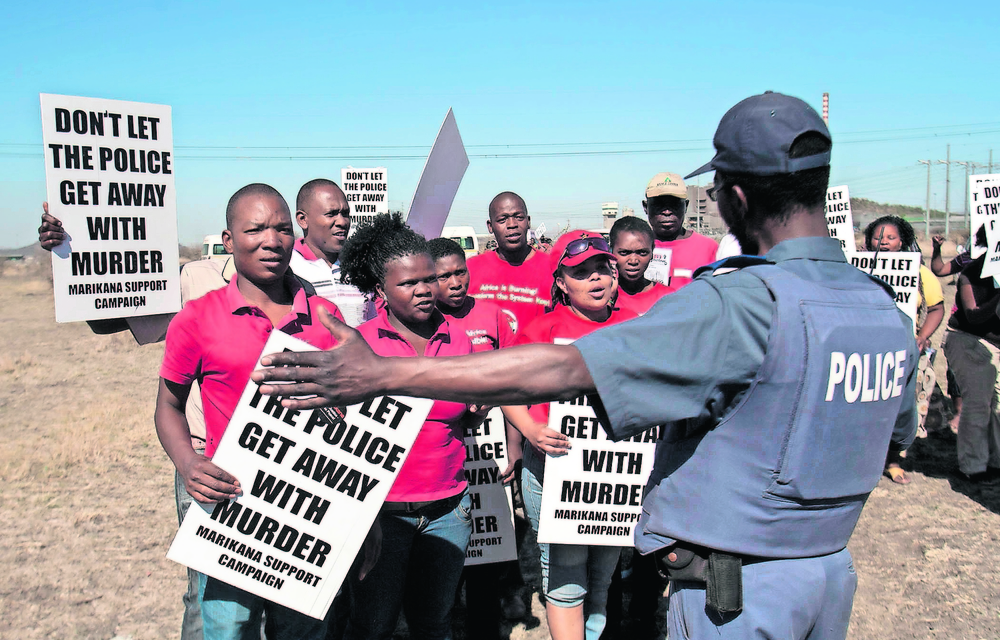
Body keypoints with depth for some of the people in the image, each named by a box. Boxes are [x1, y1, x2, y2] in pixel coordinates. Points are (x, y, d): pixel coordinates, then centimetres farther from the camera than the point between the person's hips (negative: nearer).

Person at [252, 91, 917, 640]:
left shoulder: (740, 305, -26)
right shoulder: (890, 312, -1)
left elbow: (560, 370, -32)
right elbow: (897, 437, 14)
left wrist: (382, 374, -30)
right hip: (834, 567, 8)